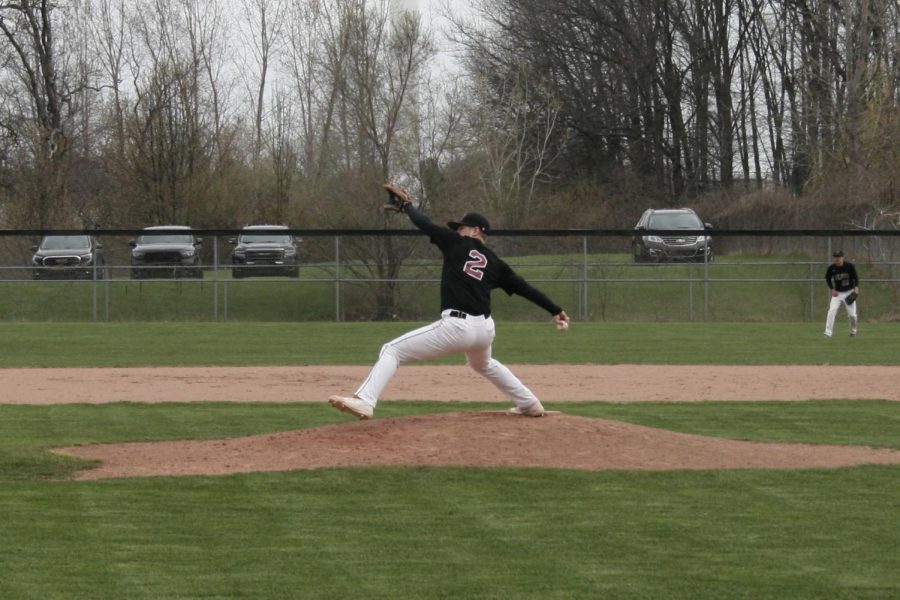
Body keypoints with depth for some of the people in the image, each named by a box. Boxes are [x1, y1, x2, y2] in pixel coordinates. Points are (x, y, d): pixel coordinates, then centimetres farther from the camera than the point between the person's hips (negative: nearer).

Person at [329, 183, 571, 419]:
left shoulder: (458, 243, 5)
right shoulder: (494, 263, 17)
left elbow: (424, 224, 7)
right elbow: (524, 287, 17)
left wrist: (407, 205, 25)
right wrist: (555, 310, 21)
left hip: (456, 327, -7)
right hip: (484, 329, 7)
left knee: (392, 351, -4)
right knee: (484, 364, 41)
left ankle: (365, 402, -23)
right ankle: (530, 405, 45)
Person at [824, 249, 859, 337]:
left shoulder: (849, 266, -10)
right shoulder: (831, 268, -7)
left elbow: (855, 277, 1)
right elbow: (828, 278, 9)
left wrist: (856, 287, -14)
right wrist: (832, 289, -3)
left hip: (849, 292, -1)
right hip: (837, 293, 1)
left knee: (852, 314, -1)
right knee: (832, 311, -17)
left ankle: (853, 330, 27)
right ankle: (828, 332, -18)